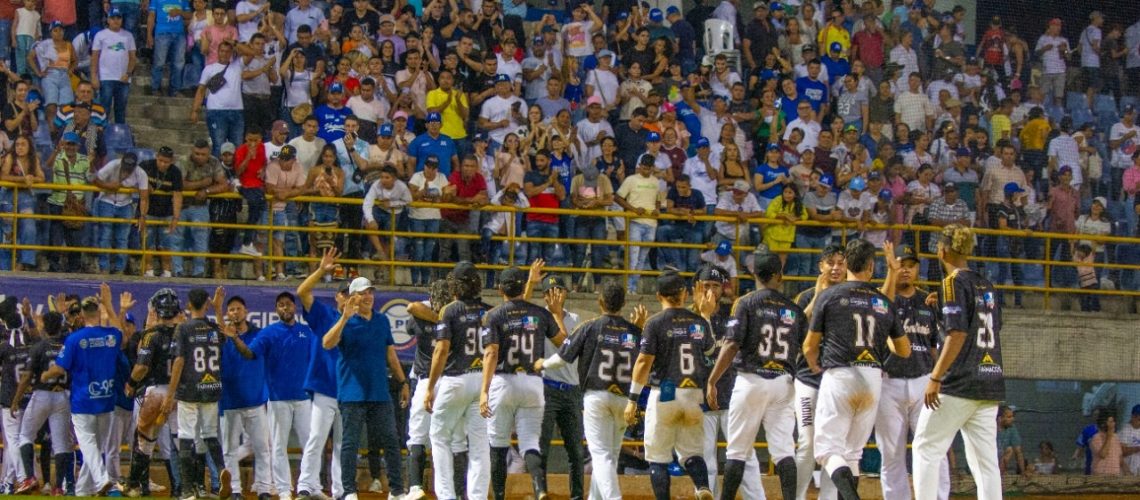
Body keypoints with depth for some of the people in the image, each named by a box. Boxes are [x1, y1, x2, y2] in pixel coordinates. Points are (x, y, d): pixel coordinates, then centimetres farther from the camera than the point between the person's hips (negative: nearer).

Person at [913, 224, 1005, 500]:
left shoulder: (954, 282, -7)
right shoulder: (986, 285, 15)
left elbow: (957, 334, -16)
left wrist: (935, 378, -17)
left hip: (958, 384, -7)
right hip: (990, 384, 7)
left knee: (926, 447, 0)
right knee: (984, 459, 5)